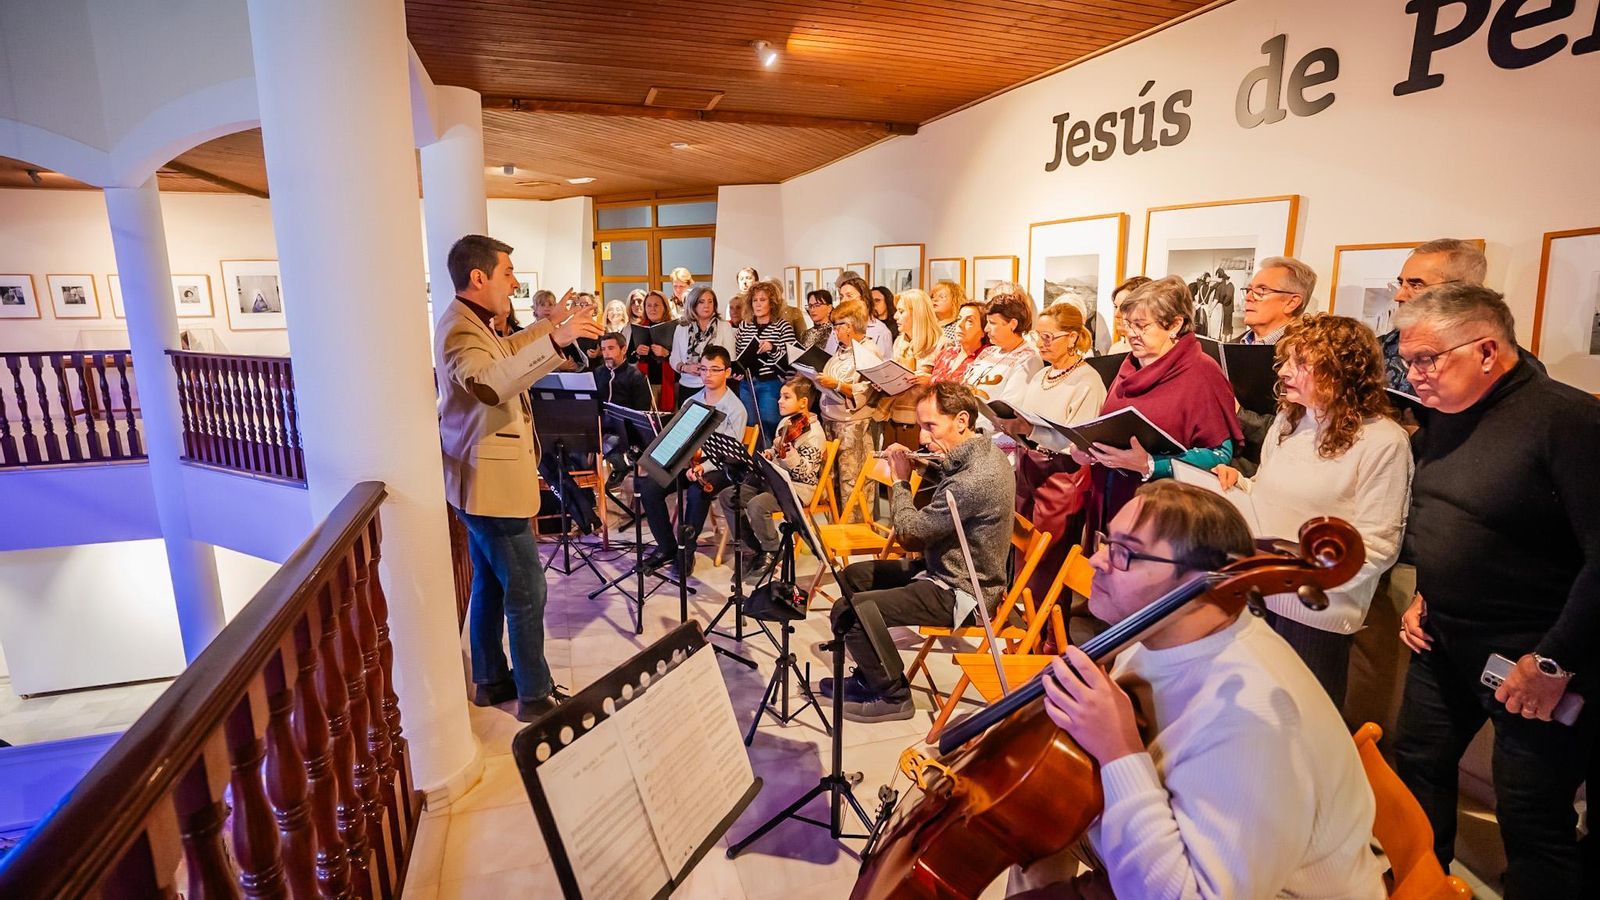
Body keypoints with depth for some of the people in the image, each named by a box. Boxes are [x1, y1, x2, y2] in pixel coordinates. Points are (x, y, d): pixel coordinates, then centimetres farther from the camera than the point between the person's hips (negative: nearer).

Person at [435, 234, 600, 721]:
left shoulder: (472, 324, 12)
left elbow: (503, 354, 35)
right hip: (493, 484, -11)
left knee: (491, 585, 18)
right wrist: (554, 341, -48)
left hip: (485, 480, 11)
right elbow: (489, 383, -42)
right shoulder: (459, 329, -20)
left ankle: (491, 680, 31)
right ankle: (536, 695, 11)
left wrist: (547, 325, 29)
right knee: (527, 591, -2)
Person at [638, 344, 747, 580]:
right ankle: (666, 547, -2)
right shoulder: (690, 402, 9)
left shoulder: (735, 409, -6)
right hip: (688, 463, 5)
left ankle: (687, 552, -14)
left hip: (718, 467, -5)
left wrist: (703, 467, -27)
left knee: (697, 492, -36)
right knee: (648, 487, -18)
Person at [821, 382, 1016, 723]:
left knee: (848, 611, -20)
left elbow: (908, 529, -22)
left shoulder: (975, 479, -30)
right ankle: (870, 675, 26)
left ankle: (892, 696, 1)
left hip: (961, 593, -11)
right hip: (946, 568, 11)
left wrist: (901, 480, -7)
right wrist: (913, 464, 1)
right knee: (854, 575, 19)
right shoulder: (977, 453, 1)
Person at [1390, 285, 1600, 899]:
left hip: (1534, 659, -7)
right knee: (1417, 771, 17)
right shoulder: (1439, 418, 5)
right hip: (1443, 642, 7)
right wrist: (1421, 596, 9)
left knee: (1532, 819, 5)